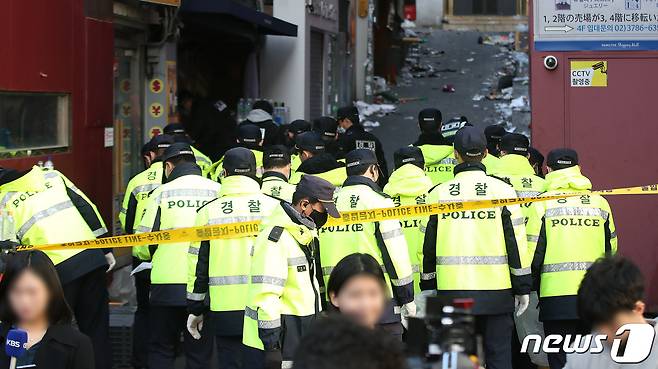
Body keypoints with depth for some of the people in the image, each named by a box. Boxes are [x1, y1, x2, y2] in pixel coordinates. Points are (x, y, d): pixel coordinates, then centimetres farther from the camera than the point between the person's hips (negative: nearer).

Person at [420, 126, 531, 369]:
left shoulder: (438, 194, 3)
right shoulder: (502, 191, -1)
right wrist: (522, 287, 5)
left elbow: (428, 245, 8)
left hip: (452, 291, 1)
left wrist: (428, 286, 19)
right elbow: (517, 242, -2)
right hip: (496, 291, -1)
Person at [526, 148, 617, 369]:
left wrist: (533, 285, 12)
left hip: (556, 293, -3)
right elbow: (612, 250, 15)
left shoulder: (542, 204, -2)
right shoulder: (600, 203, 9)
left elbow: (533, 252, -3)